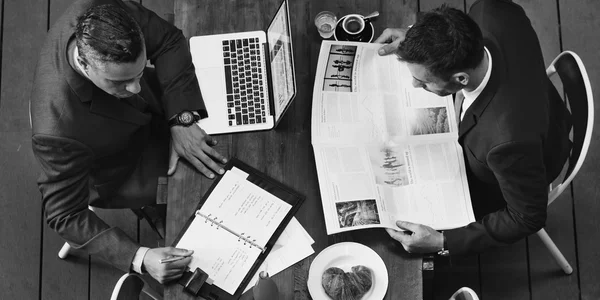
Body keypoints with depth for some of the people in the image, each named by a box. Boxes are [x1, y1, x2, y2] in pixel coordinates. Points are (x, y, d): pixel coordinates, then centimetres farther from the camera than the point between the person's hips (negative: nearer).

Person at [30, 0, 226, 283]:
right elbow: (65, 216, -30)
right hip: (117, 175, -4)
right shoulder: (57, 132, -44)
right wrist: (139, 259, -40)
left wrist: (182, 119, -29)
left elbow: (169, 40, -18)